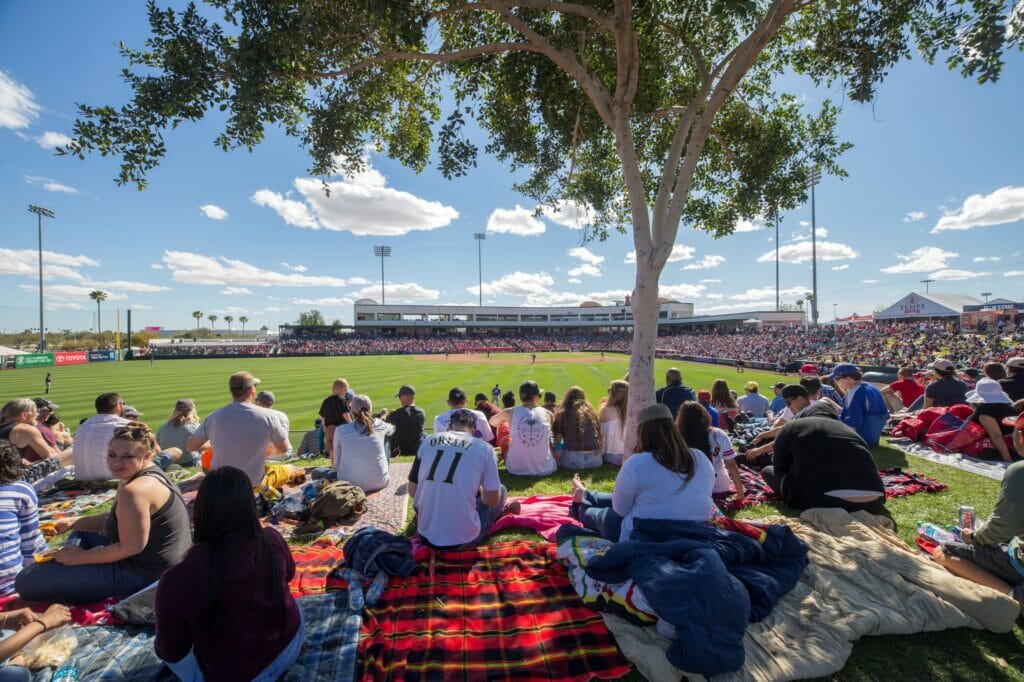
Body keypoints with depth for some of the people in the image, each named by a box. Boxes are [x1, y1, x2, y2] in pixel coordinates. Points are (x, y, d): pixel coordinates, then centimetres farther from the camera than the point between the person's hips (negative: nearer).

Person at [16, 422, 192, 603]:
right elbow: (115, 519, 17)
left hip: (142, 572, -10)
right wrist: (72, 523, 7)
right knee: (80, 534, 33)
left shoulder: (134, 491, -27)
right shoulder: (150, 473, 3)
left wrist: (80, 557, -10)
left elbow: (130, 548, -24)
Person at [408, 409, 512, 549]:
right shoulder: (483, 448, -6)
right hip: (463, 538, -3)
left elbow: (412, 492, 8)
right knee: (501, 490, 20)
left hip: (426, 536, 4)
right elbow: (493, 501, -2)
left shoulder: (427, 441, 2)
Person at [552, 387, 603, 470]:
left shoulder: (562, 413, 5)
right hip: (595, 460, 4)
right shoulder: (591, 412, 14)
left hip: (573, 460, -3)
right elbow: (599, 435, 17)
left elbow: (557, 439, 5)